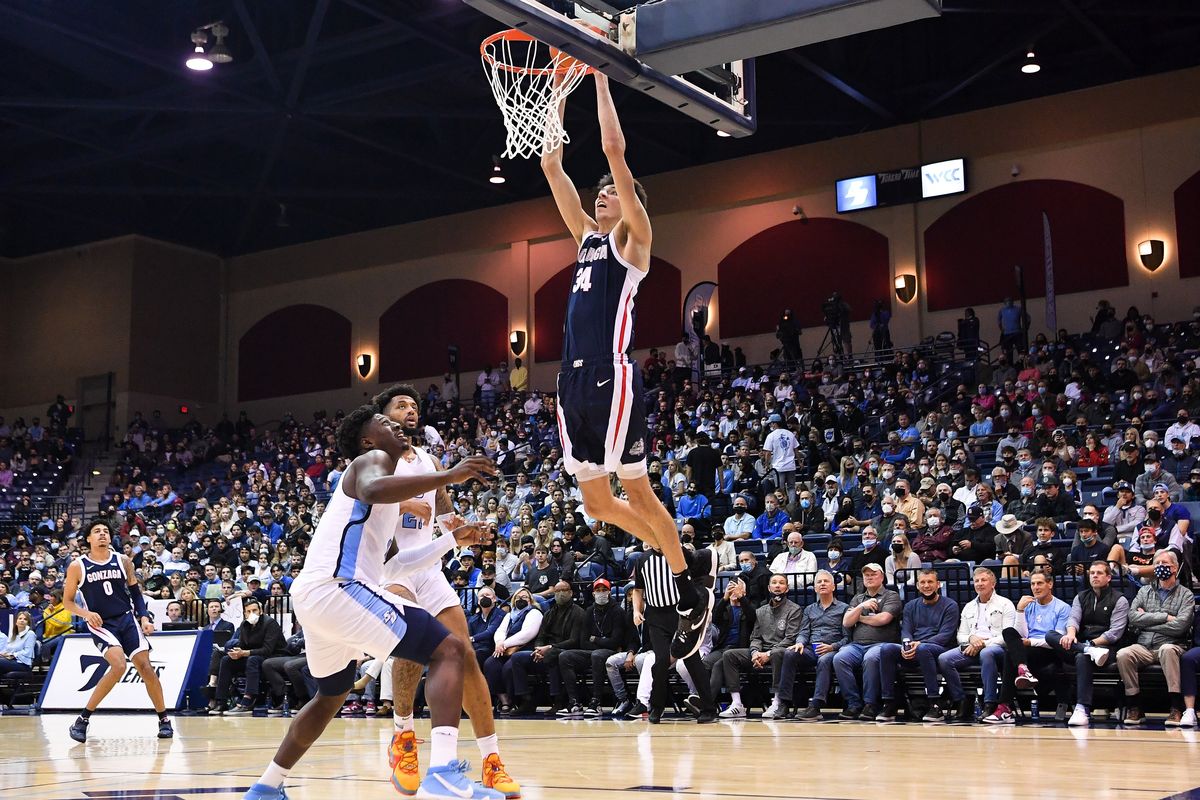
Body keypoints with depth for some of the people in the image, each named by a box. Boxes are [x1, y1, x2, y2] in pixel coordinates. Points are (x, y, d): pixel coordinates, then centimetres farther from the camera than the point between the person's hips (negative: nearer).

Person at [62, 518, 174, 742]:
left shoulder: (123, 561, 4)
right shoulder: (77, 567, -2)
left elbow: (136, 593, 12)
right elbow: (67, 601, 4)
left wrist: (144, 617, -1)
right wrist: (86, 613, -15)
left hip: (127, 619, 3)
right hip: (101, 624, -3)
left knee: (145, 667, -6)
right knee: (119, 665, -25)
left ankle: (164, 719, 9)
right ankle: (83, 719, -13)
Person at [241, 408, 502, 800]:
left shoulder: (380, 487, 31)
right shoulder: (372, 459, 2)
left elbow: (394, 559, 37)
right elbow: (373, 490, -24)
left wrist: (452, 540, 35)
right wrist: (448, 476, -23)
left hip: (314, 594, 10)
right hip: (336, 588, -10)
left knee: (330, 697, 32)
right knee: (449, 650, -13)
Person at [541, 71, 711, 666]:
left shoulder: (632, 236, 3)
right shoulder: (587, 237, 21)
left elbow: (615, 150, -5)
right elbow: (551, 164, 23)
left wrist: (600, 79, 1)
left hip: (613, 379, -7)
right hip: (573, 383, 7)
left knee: (635, 490, -3)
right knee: (596, 502, 9)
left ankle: (692, 597, 9)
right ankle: (667, 549, 29)